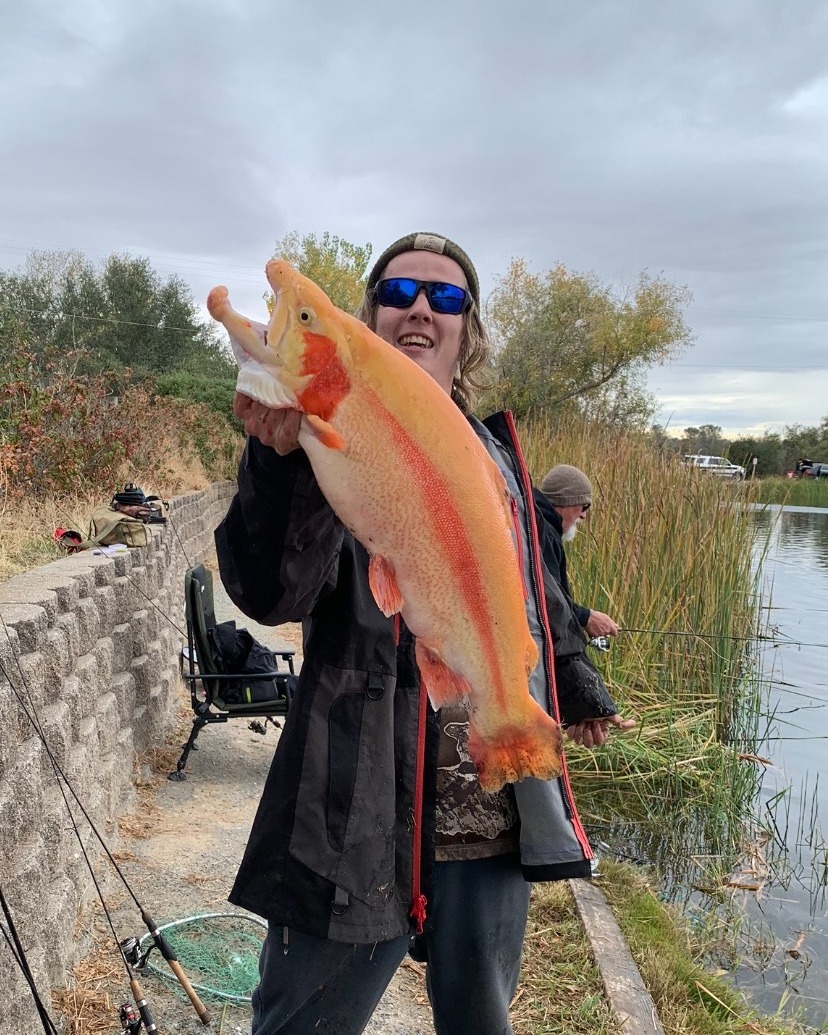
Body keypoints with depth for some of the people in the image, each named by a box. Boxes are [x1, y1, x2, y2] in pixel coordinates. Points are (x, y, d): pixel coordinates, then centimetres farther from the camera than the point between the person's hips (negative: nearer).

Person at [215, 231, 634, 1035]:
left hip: (502, 816, 5)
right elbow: (271, 594, -23)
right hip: (363, 817, -4)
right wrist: (280, 460, -40)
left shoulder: (495, 445, 9)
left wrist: (576, 690, 29)